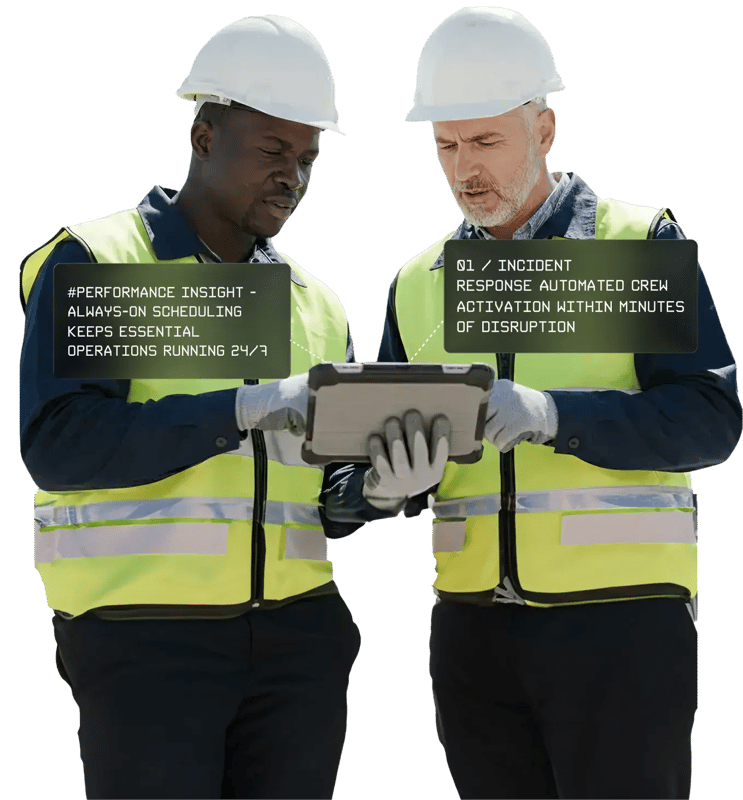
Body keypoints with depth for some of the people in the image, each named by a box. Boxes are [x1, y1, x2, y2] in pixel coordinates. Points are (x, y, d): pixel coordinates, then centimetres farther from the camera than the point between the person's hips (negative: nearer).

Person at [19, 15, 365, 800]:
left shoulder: (315, 304, 16)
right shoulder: (92, 264, -1)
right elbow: (57, 444, -15)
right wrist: (245, 408, -22)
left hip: (297, 638, 5)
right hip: (145, 638, -5)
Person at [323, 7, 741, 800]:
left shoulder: (640, 243, 0)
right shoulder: (418, 282, 13)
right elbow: (377, 461, 12)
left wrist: (552, 414, -24)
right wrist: (386, 482, -13)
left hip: (620, 616, -4)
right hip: (474, 626, 4)